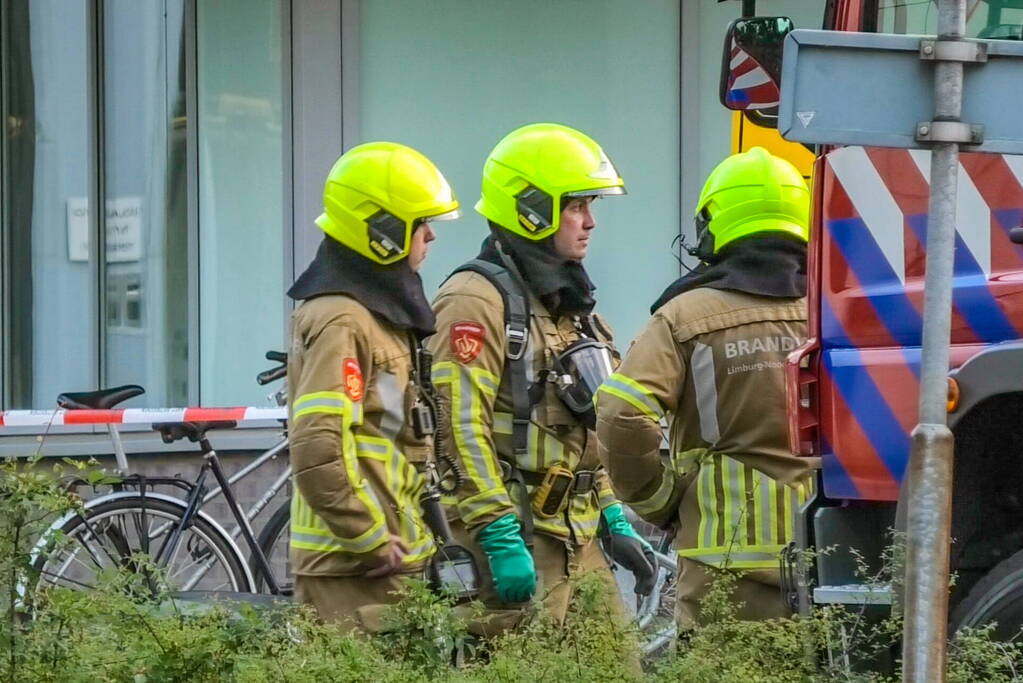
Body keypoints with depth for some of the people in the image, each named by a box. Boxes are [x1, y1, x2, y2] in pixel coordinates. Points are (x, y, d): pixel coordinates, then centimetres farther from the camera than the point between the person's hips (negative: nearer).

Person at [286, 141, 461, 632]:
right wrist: (373, 543, -18)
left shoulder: (383, 314, 19)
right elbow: (317, 450, -25)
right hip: (352, 569, -10)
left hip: (387, 558, 10)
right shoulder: (341, 322, -15)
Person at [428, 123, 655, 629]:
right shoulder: (476, 301, -11)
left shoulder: (569, 302, 20)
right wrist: (500, 538, -24)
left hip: (580, 538, 9)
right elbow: (462, 428, -20)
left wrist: (615, 521, 19)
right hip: (522, 539, -9)